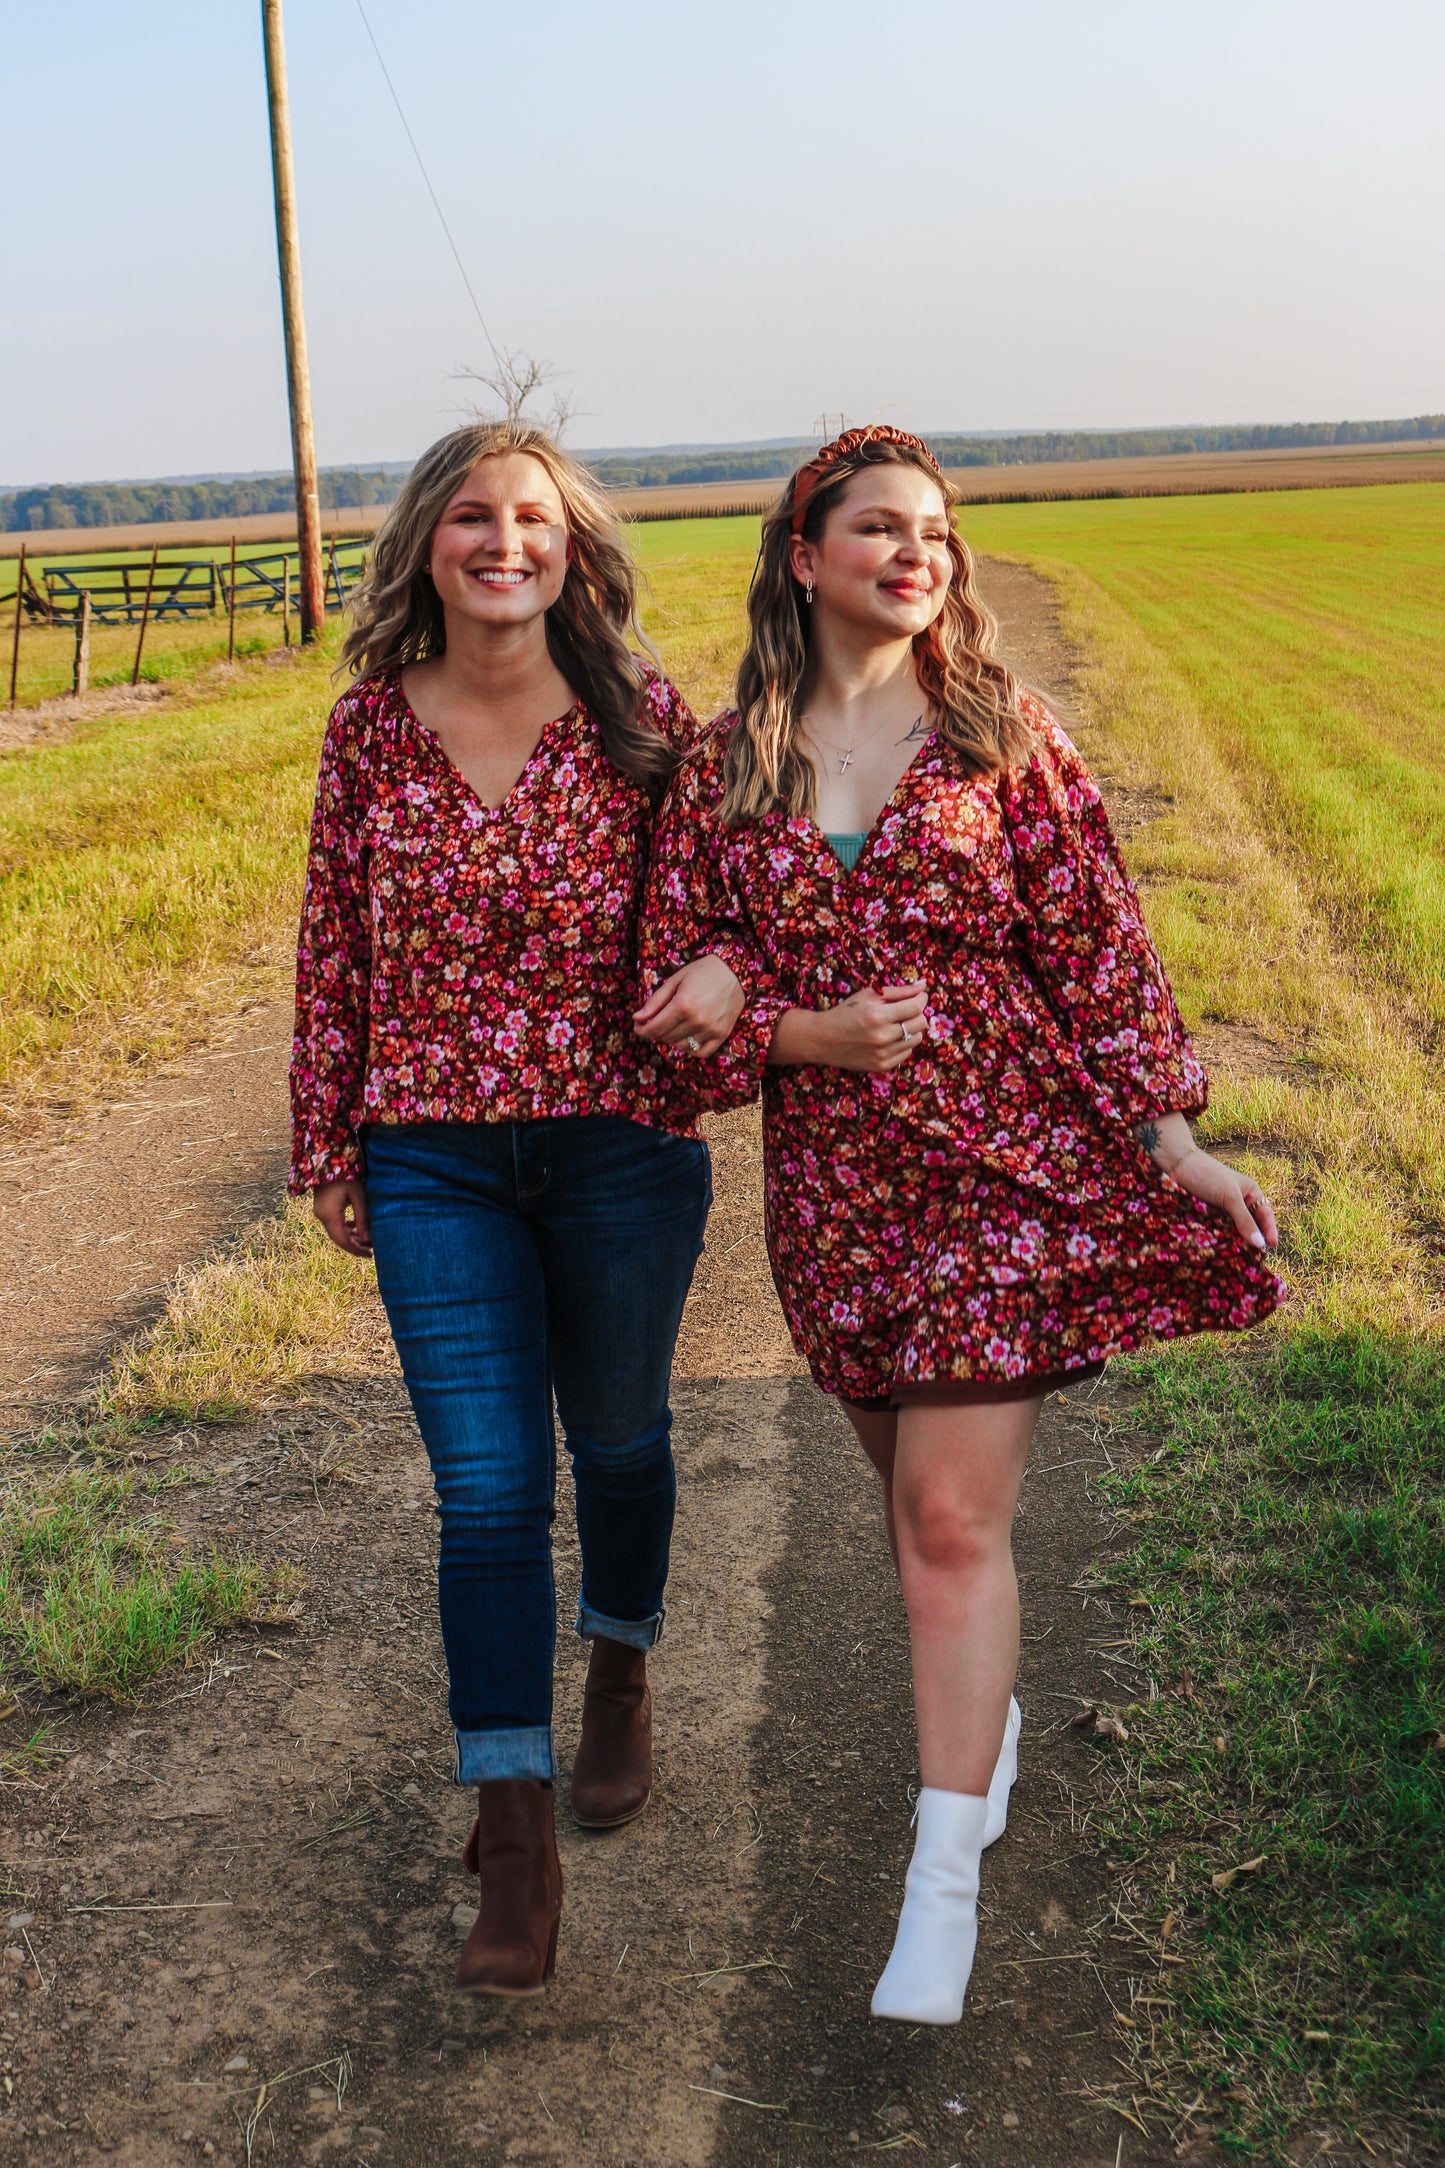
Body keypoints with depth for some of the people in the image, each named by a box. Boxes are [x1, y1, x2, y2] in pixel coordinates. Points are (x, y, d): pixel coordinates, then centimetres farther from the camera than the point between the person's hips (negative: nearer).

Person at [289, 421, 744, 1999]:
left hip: (623, 1143, 0)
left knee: (614, 1439, 18)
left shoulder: (642, 720, -5)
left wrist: (722, 965, -18)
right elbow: (332, 946, 6)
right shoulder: (369, 727, -1)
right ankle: (515, 1841, 7)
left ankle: (619, 1676, 47)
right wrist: (328, 1147, 7)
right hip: (434, 1164, 0)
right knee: (488, 1489, -2)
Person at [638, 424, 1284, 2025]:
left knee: (954, 1517, -7)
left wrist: (1170, 1139, -3)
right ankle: (983, 1708, 46)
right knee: (916, 1494, 17)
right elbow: (682, 976, 3)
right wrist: (814, 1031, -15)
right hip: (836, 1184, 3)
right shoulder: (726, 767, 2)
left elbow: (1096, 948, 0)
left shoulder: (1003, 736, -1)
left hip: (1009, 1167, -3)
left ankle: (944, 1884, 3)